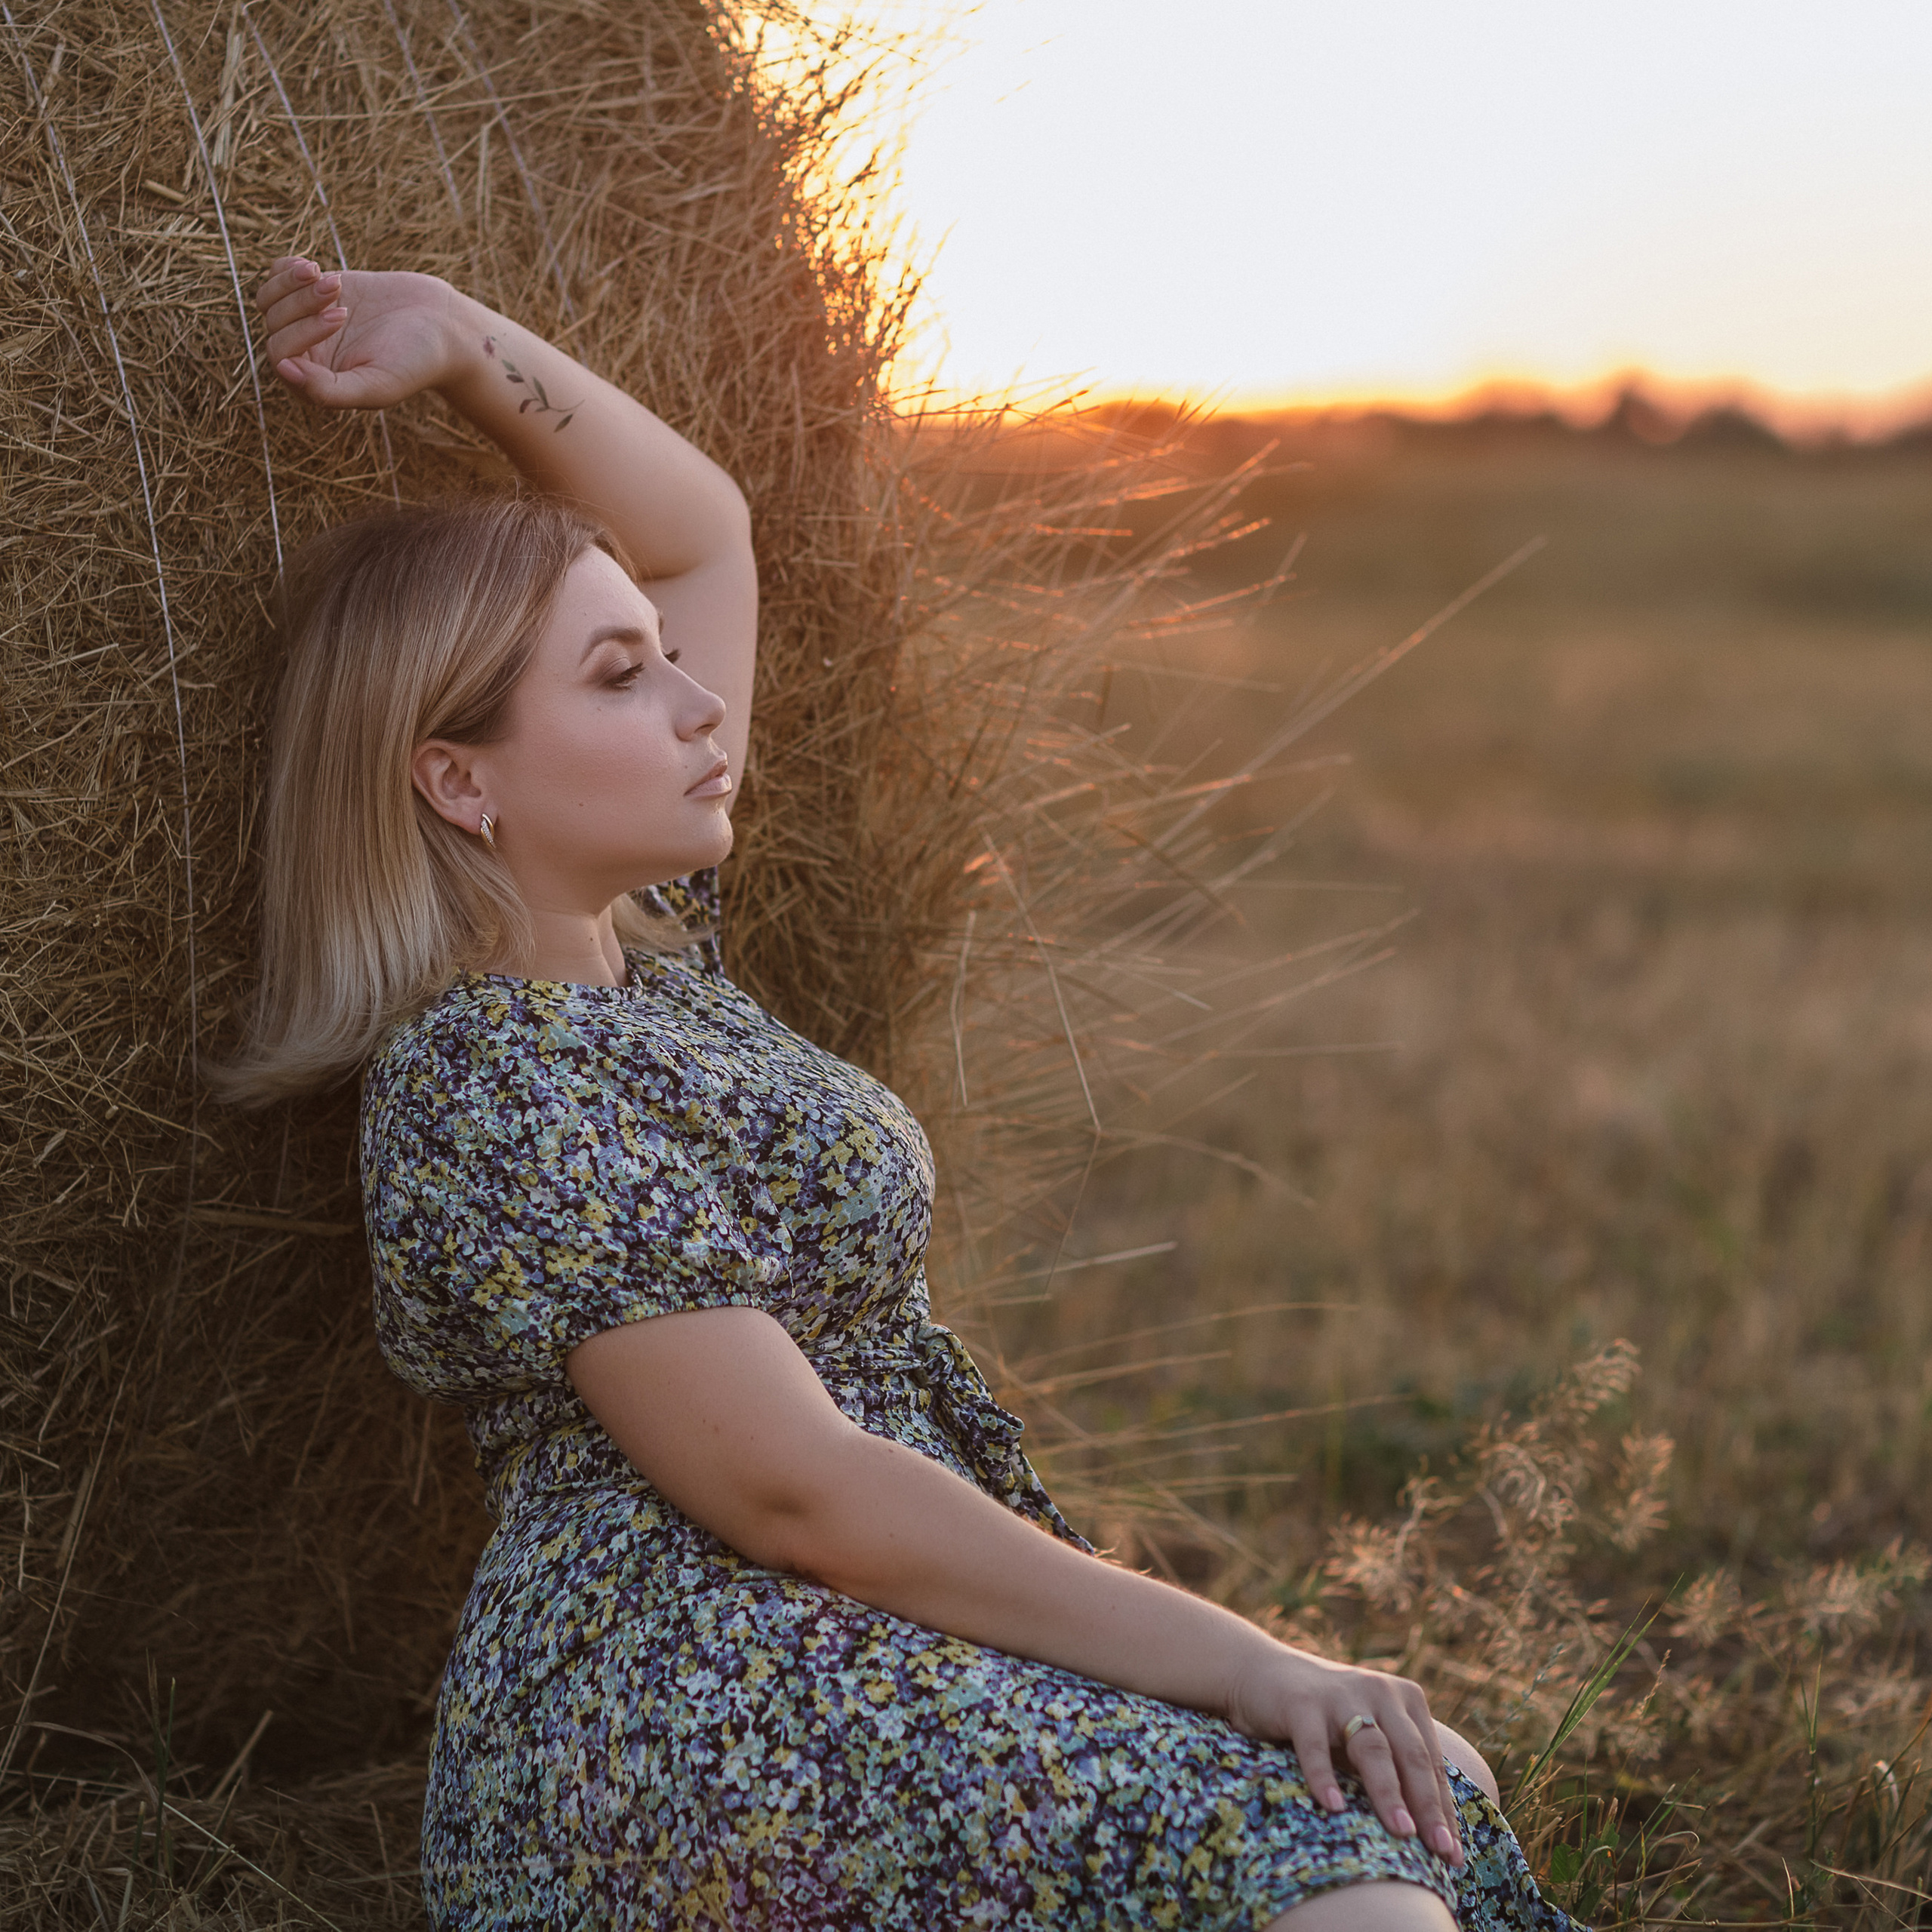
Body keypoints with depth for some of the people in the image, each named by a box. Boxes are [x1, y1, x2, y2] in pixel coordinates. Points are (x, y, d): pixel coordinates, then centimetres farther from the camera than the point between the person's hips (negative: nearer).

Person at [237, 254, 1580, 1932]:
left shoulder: (644, 944, 14)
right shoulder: (502, 1085, -14)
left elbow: (703, 525, 24)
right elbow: (793, 1491, -20)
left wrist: (460, 341, 9)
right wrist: (1232, 1658, -21)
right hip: (692, 1741, -10)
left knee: (1437, 1787, -5)